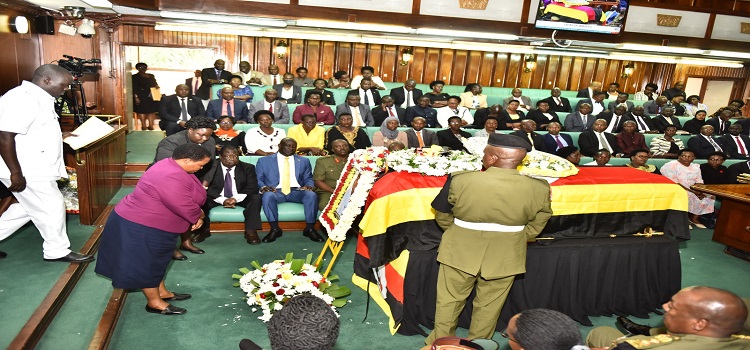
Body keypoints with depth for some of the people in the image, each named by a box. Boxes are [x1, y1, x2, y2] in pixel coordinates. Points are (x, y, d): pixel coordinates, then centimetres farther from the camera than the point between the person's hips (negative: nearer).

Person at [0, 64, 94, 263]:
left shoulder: (37, 98, 12)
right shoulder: (24, 98, -21)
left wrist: (59, 136, 14)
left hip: (36, 168, 10)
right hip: (27, 171, -10)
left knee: (31, 207, 21)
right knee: (53, 208, 1)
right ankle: (57, 251, 17)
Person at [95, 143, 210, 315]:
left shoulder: (172, 166, 2)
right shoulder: (170, 177, -33)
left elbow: (189, 198, 10)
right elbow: (184, 207, -29)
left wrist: (197, 215, -3)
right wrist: (199, 216, -10)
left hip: (151, 224, 10)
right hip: (141, 227, -10)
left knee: (156, 261, 22)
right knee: (146, 263, 6)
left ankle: (162, 292, 36)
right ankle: (154, 302, 20)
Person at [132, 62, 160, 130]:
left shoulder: (151, 76, 15)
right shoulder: (135, 77, -2)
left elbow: (155, 83, 22)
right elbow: (134, 88, -7)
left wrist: (157, 86, -3)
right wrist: (136, 97, -15)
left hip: (152, 96, 5)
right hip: (141, 97, -5)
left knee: (152, 111, 3)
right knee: (142, 111, -3)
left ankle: (151, 126, 7)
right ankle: (144, 126, 1)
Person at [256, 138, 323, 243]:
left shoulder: (303, 161, 20)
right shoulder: (264, 161, 13)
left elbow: (308, 179, 16)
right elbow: (258, 179, 8)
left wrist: (309, 186, -8)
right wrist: (263, 187, -15)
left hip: (296, 191, 1)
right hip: (276, 191, -1)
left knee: (311, 195, -31)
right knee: (267, 196, -36)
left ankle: (309, 229, -19)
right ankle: (275, 229, -25)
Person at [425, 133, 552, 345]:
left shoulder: (460, 180, -19)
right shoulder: (539, 189, -15)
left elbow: (442, 217, -5)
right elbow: (534, 227, -1)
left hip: (460, 252, -1)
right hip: (504, 257, 1)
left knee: (449, 301, 20)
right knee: (489, 306, 21)